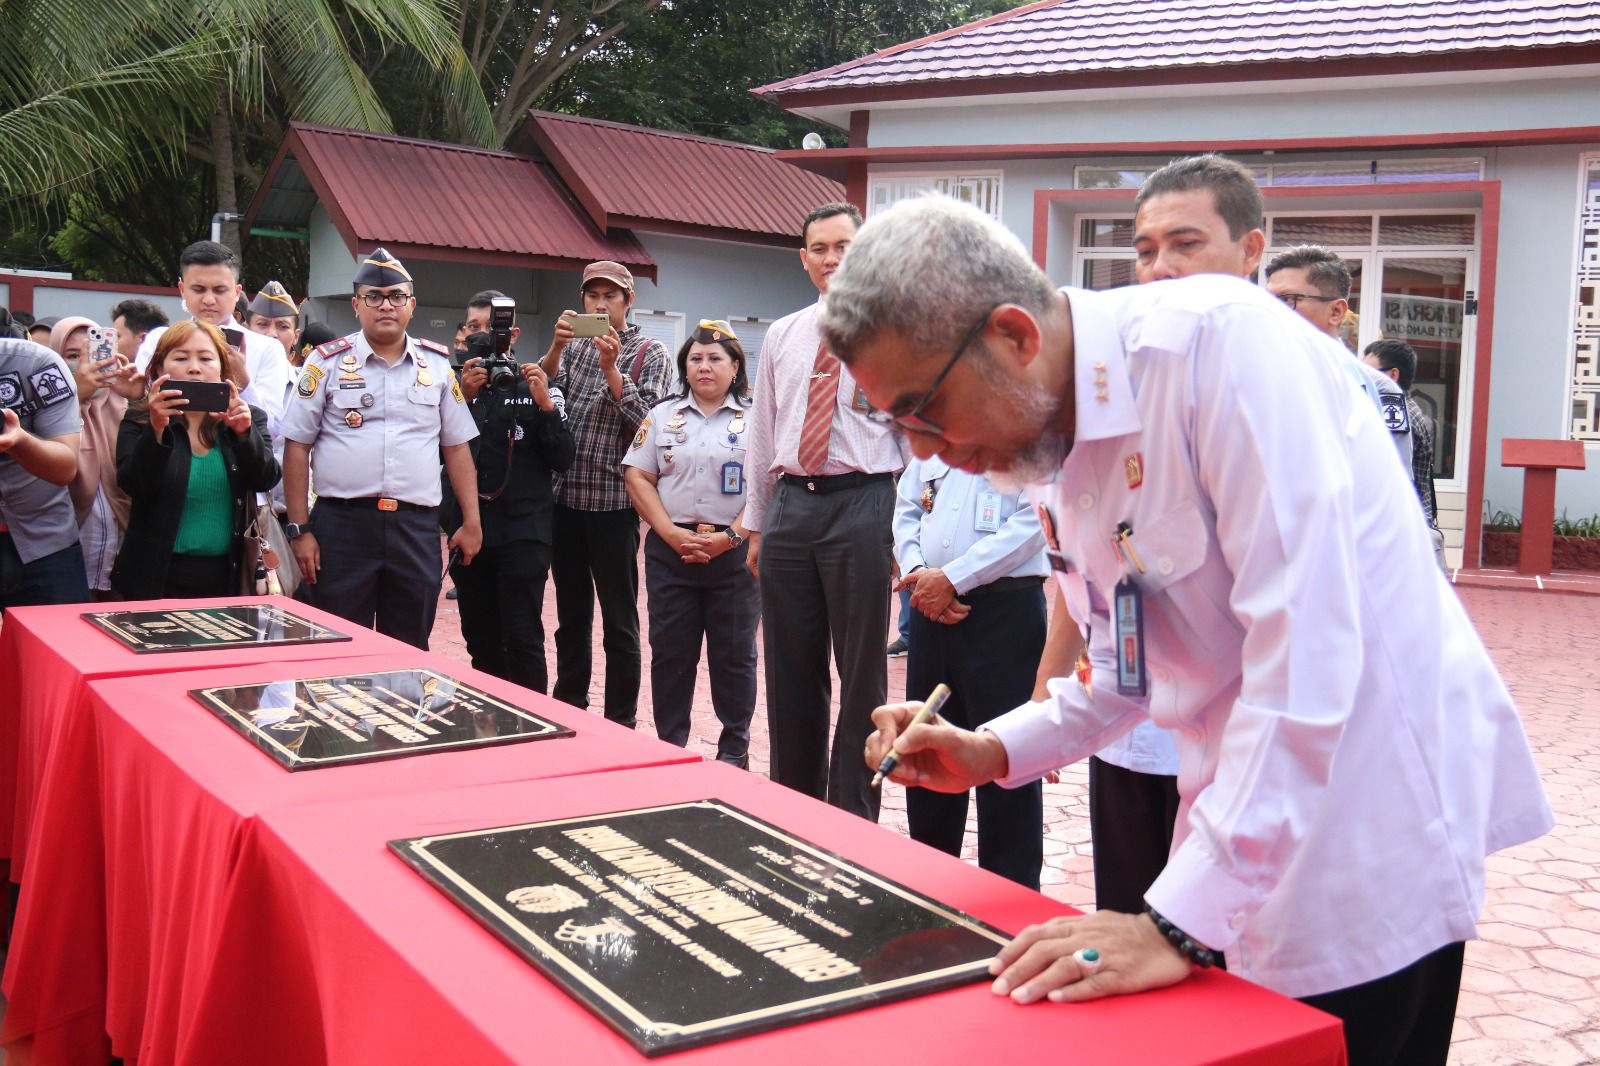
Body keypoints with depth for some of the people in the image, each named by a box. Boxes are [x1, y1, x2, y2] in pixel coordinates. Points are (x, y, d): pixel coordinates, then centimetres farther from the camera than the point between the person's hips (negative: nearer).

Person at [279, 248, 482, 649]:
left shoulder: (438, 365, 10)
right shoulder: (327, 363, 2)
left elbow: (456, 446, 13)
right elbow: (297, 447, 3)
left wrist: (471, 521, 8)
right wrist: (299, 529, -2)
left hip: (417, 526, 2)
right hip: (343, 523, -2)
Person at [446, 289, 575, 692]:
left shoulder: (537, 387, 2)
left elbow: (562, 460, -3)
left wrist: (546, 406, -16)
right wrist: (463, 398, -15)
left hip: (523, 531, -3)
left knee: (522, 640, -6)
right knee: (480, 640, 11)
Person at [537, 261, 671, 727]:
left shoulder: (649, 353, 0)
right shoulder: (574, 346, 12)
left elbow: (646, 420, -11)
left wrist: (610, 367, -19)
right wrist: (556, 347, -15)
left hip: (612, 501, -4)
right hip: (565, 499, 5)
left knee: (619, 622, 2)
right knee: (571, 614, 14)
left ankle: (620, 724, 10)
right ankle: (568, 709, 26)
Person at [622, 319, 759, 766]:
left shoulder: (754, 421, 3)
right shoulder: (663, 416, 10)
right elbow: (638, 477, 4)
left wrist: (730, 537, -14)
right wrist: (672, 533, -7)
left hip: (734, 552, -2)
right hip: (671, 549, 2)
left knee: (734, 654, 4)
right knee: (670, 653, 7)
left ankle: (734, 750, 15)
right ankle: (670, 747, 18)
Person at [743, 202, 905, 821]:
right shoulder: (781, 337, 13)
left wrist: (905, 528, -7)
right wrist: (757, 523, 16)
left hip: (861, 503, -5)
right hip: (790, 505, 5)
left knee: (862, 671, 2)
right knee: (790, 671, 12)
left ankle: (853, 815, 14)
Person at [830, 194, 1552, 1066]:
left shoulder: (1220, 340, -21)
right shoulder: (1058, 448, 5)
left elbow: (1305, 655, -26)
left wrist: (1183, 924, -25)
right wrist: (994, 752, 2)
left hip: (1375, 834, -7)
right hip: (1238, 833, 7)